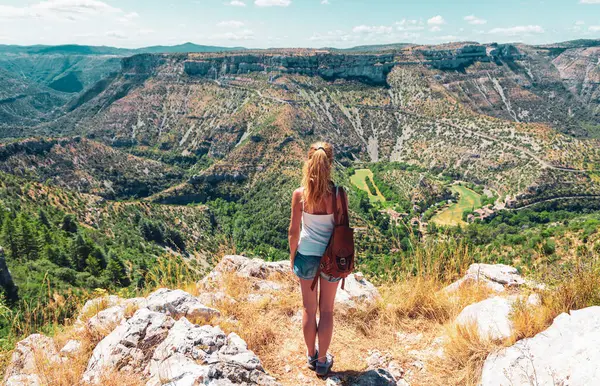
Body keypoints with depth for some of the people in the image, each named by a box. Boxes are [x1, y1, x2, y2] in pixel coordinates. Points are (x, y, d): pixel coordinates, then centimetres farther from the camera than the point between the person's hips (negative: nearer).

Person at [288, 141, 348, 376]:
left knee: (309, 308, 19)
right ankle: (322, 360, 29)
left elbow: (294, 231, -7)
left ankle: (311, 355, 37)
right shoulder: (338, 194, -16)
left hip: (307, 255, 1)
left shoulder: (299, 194, -15)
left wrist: (292, 255, 9)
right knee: (326, 310, 16)